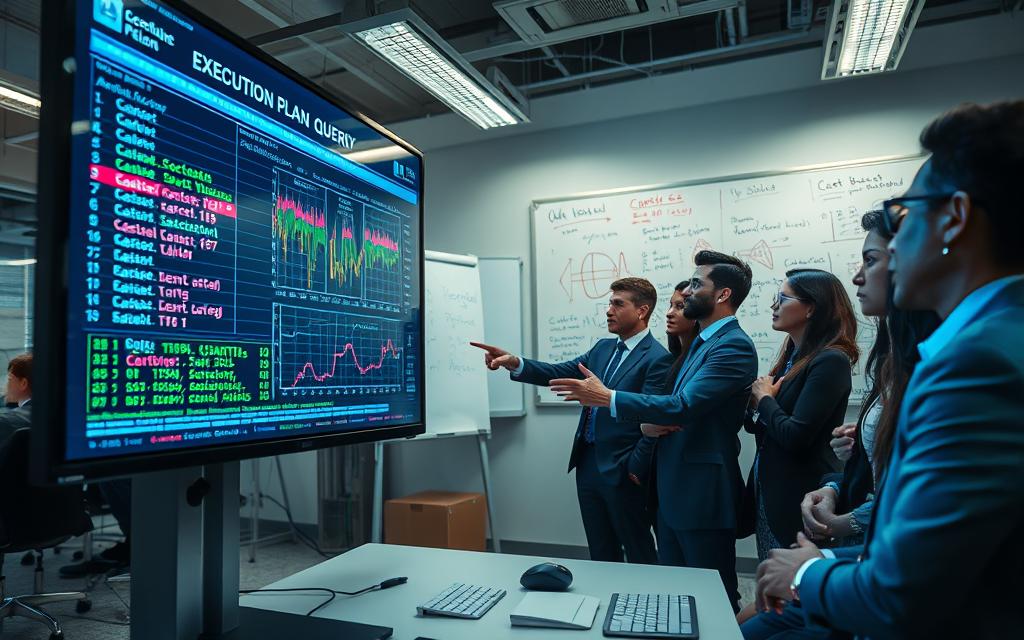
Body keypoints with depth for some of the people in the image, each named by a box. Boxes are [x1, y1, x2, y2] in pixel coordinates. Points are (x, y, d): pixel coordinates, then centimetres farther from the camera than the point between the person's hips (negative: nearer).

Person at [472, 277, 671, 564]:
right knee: (600, 552, 18)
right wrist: (515, 363, -11)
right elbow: (559, 372, 3)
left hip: (622, 472, -7)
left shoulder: (657, 359, -13)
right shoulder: (603, 348, 11)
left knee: (639, 553, 9)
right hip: (588, 464, 7)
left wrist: (635, 469, -14)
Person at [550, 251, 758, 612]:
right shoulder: (703, 341, 16)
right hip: (674, 489, 9)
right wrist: (649, 422, -7)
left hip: (704, 492, -9)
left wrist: (607, 397, -22)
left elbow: (683, 405, -26)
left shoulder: (733, 346, -16)